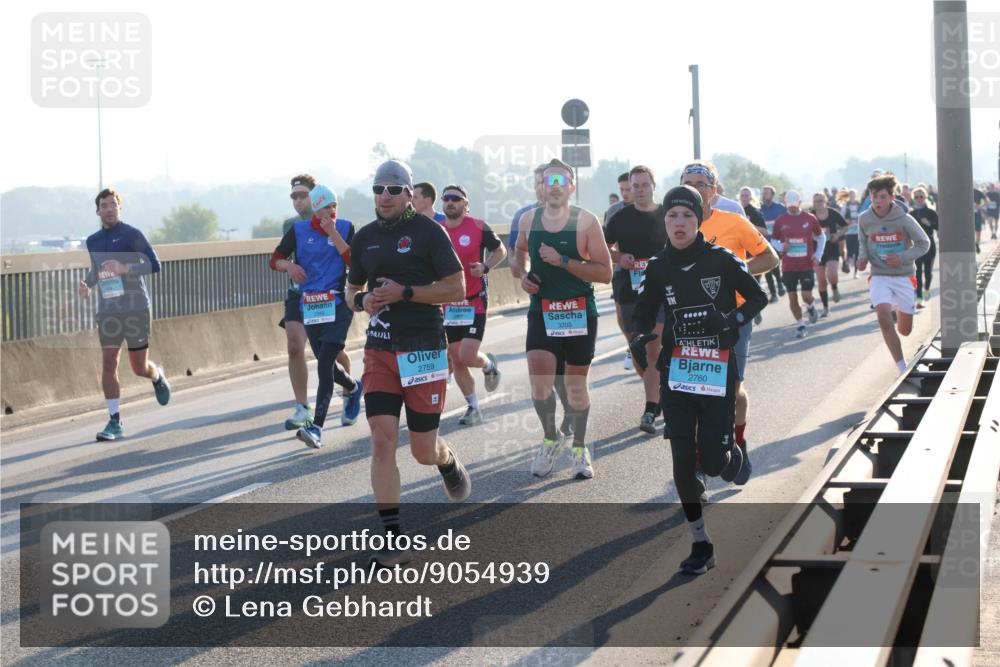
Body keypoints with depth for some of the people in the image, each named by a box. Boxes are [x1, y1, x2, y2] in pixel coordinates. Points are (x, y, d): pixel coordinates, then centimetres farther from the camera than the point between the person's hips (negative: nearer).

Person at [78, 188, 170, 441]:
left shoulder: (132, 235, -5)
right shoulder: (93, 241, 11)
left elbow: (154, 265, -12)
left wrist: (125, 269, -27)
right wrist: (87, 285, 5)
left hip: (135, 308, -4)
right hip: (107, 311, 4)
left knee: (140, 368, 3)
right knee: (108, 365, -8)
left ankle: (157, 376, 40)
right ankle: (115, 423, -5)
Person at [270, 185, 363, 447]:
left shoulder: (345, 227, 2)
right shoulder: (299, 230, 4)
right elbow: (275, 260, 8)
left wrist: (334, 234, -15)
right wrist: (288, 265, -14)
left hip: (338, 303, -3)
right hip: (309, 305, 3)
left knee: (325, 362, -15)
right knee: (326, 364, 11)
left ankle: (317, 427, -18)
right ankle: (354, 388, 44)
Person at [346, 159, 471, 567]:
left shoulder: (428, 232, -5)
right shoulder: (365, 238, 10)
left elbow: (457, 289, -7)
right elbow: (352, 289, 22)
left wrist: (404, 292, -16)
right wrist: (361, 300, -2)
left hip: (424, 350, -4)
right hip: (379, 350, 4)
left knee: (423, 450, 4)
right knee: (382, 442, -9)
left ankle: (449, 463, 43)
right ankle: (393, 539, -6)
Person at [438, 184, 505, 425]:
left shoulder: (478, 227, -7)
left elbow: (500, 251, 5)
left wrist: (485, 267, -13)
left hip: (474, 302, -4)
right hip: (447, 304, 4)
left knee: (467, 356, -14)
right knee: (455, 360, 5)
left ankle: (489, 364, 22)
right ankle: (473, 407, 19)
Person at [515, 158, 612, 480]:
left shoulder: (586, 220, -8)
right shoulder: (528, 219, 3)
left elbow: (605, 273, -11)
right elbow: (520, 251, 25)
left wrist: (562, 261, -19)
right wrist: (523, 274, 4)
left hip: (580, 312, -2)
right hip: (541, 311, 2)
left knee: (576, 384, 8)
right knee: (538, 378, -15)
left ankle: (579, 448, 28)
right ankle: (551, 438, 11)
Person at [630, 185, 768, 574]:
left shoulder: (721, 260, -6)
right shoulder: (658, 268, 3)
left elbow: (758, 298, 2)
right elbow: (643, 315, 11)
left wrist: (733, 320, -16)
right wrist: (639, 338, -11)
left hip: (718, 371, -3)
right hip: (675, 372, 3)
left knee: (712, 462, -6)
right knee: (682, 460, -2)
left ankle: (733, 453, 33)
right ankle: (701, 545, 10)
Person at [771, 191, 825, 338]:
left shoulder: (810, 218, 0)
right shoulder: (780, 221, 1)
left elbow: (821, 237, 12)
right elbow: (774, 240, 11)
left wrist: (818, 255, 0)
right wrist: (781, 247, -11)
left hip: (807, 264, -1)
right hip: (788, 266, 1)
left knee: (806, 296, -8)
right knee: (792, 297, 1)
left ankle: (811, 308, 28)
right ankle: (800, 325, 16)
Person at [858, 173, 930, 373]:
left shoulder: (903, 219, -14)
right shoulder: (865, 219, -6)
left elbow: (924, 244, -5)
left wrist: (902, 258, -19)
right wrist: (863, 257, -5)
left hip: (903, 276, -1)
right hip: (879, 277, 1)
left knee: (905, 330, 9)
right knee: (884, 319, -23)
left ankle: (898, 310, 48)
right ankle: (902, 368, -15)